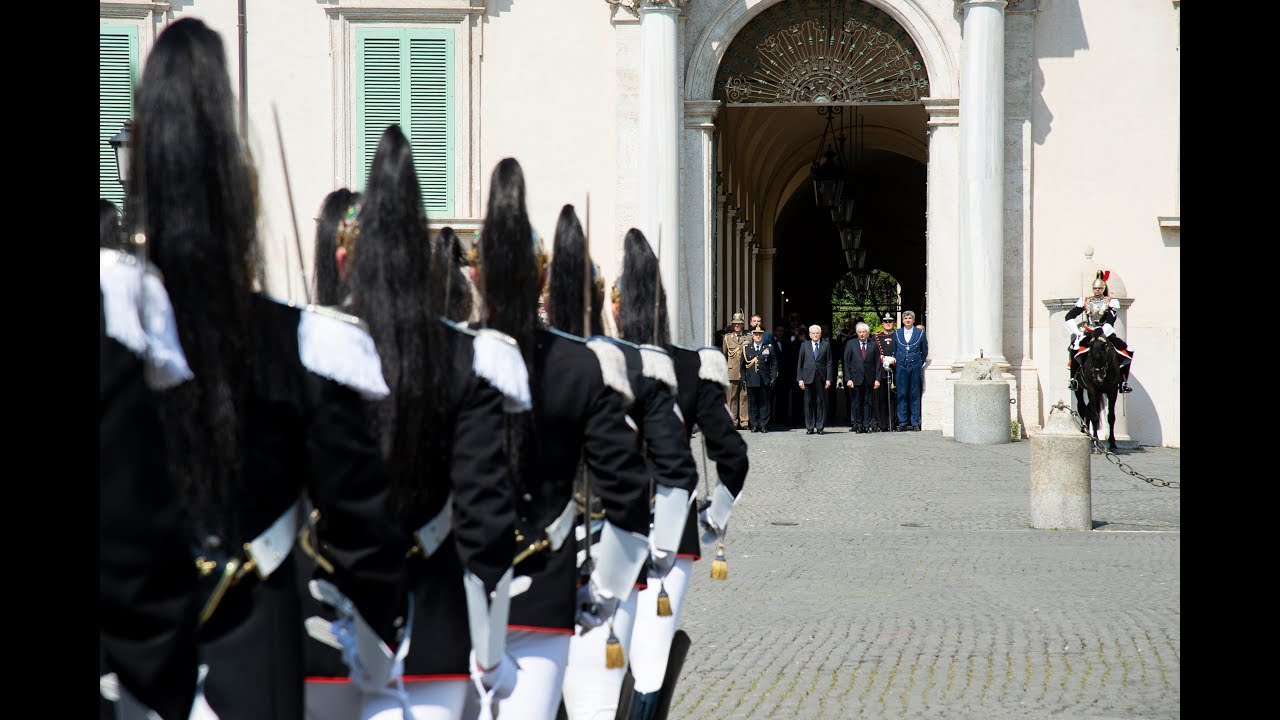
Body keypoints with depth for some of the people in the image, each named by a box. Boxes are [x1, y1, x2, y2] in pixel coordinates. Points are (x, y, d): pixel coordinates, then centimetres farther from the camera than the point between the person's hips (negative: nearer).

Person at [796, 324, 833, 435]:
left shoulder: (826, 345, 7)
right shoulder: (804, 345, 10)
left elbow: (829, 363, 4)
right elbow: (800, 363, 9)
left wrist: (828, 379, -3)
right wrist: (800, 379, 0)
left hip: (821, 378, -1)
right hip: (808, 377, 1)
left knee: (821, 403, 0)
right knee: (809, 403, 1)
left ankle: (819, 427, 5)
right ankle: (810, 428, 6)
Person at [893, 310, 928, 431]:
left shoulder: (920, 333, 5)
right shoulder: (897, 333, 10)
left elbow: (925, 351, 11)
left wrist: (920, 363, 6)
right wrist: (895, 362, 8)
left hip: (915, 367, -1)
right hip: (901, 367, 1)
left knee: (915, 395, 1)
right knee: (902, 395, 0)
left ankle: (915, 423, 4)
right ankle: (902, 423, 4)